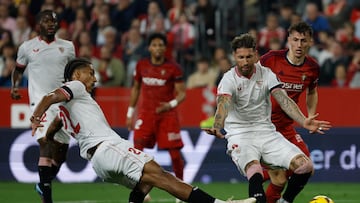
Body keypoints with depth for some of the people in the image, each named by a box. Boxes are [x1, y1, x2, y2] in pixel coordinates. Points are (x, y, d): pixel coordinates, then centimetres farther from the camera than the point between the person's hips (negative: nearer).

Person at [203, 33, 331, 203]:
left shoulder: (266, 74, 3)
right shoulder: (228, 79, -8)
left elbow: (284, 100, -9)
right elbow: (223, 105, -26)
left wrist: (303, 121, -27)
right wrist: (217, 128, -48)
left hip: (266, 132, 4)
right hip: (240, 136, -4)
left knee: (305, 166, -10)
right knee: (255, 172, -36)